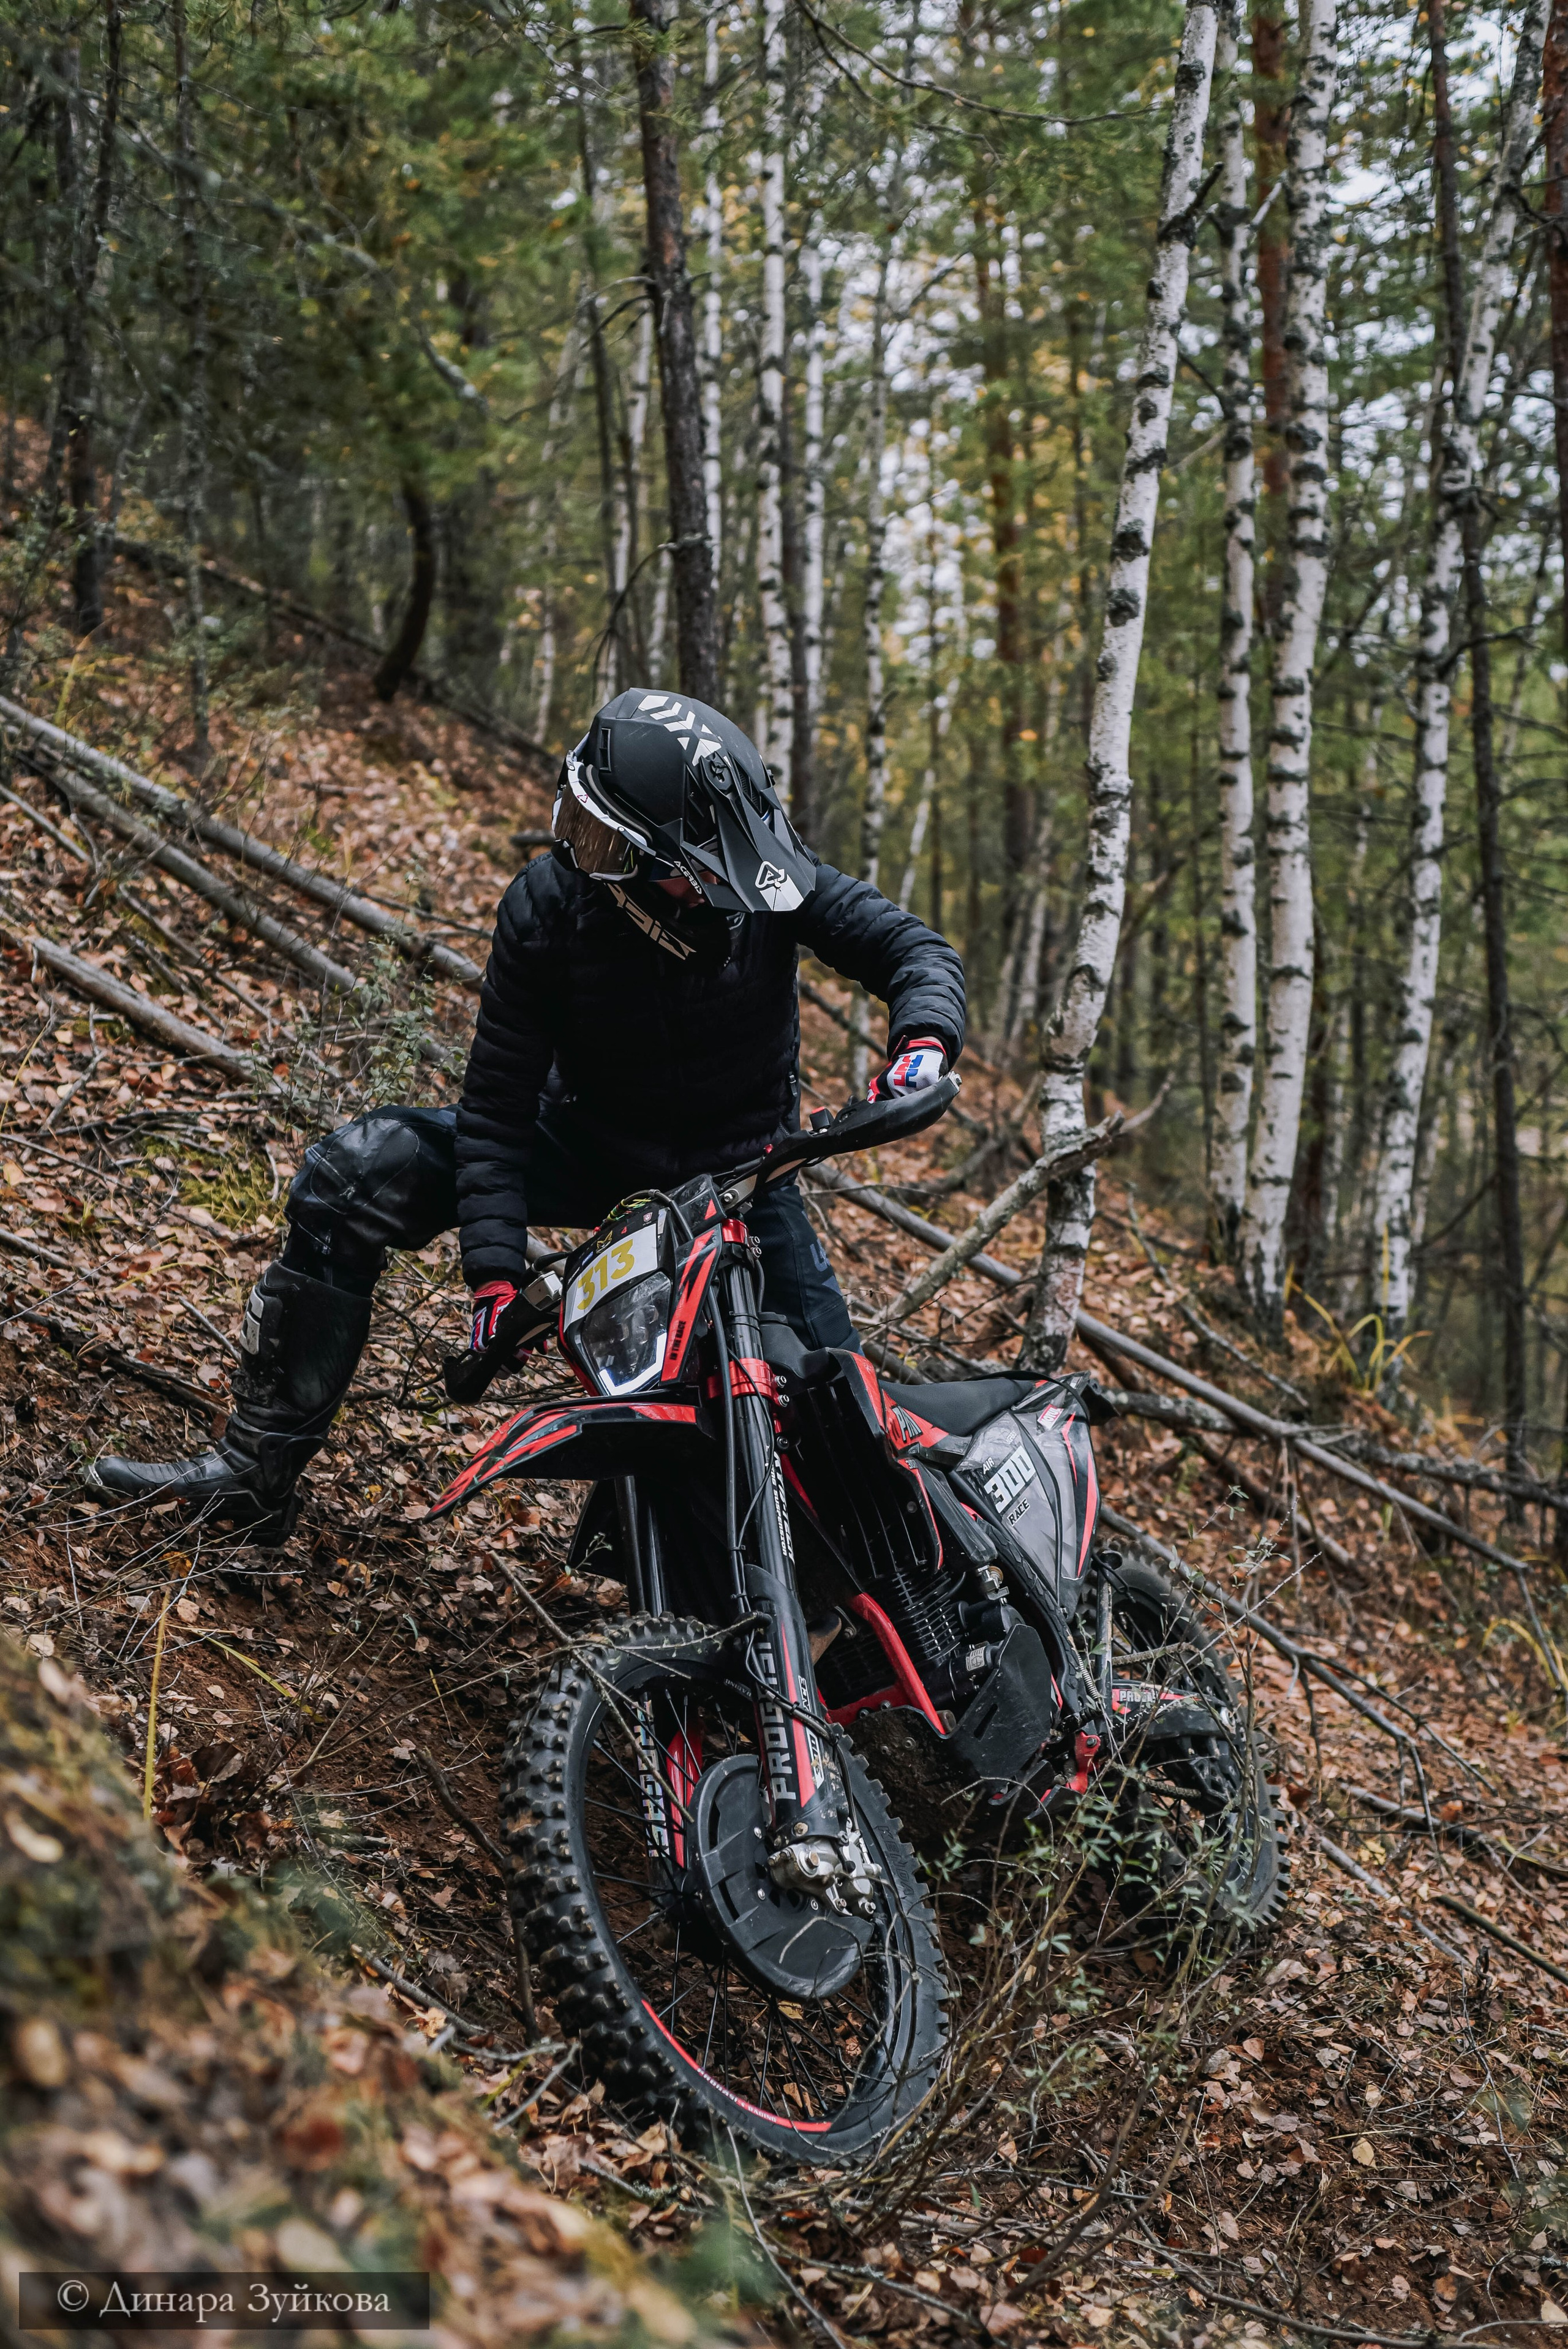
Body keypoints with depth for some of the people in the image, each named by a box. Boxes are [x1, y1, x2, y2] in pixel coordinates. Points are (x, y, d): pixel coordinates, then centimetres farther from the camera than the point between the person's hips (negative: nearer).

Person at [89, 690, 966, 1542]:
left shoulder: (770, 876, -22)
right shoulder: (547, 905, -20)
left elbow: (918, 950, -17)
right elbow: (499, 1102, -16)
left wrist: (925, 1038, -40)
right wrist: (494, 1262, -24)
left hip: (740, 1169, -1)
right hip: (588, 1144, 1)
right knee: (355, 1174, -17)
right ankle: (256, 1471, -7)